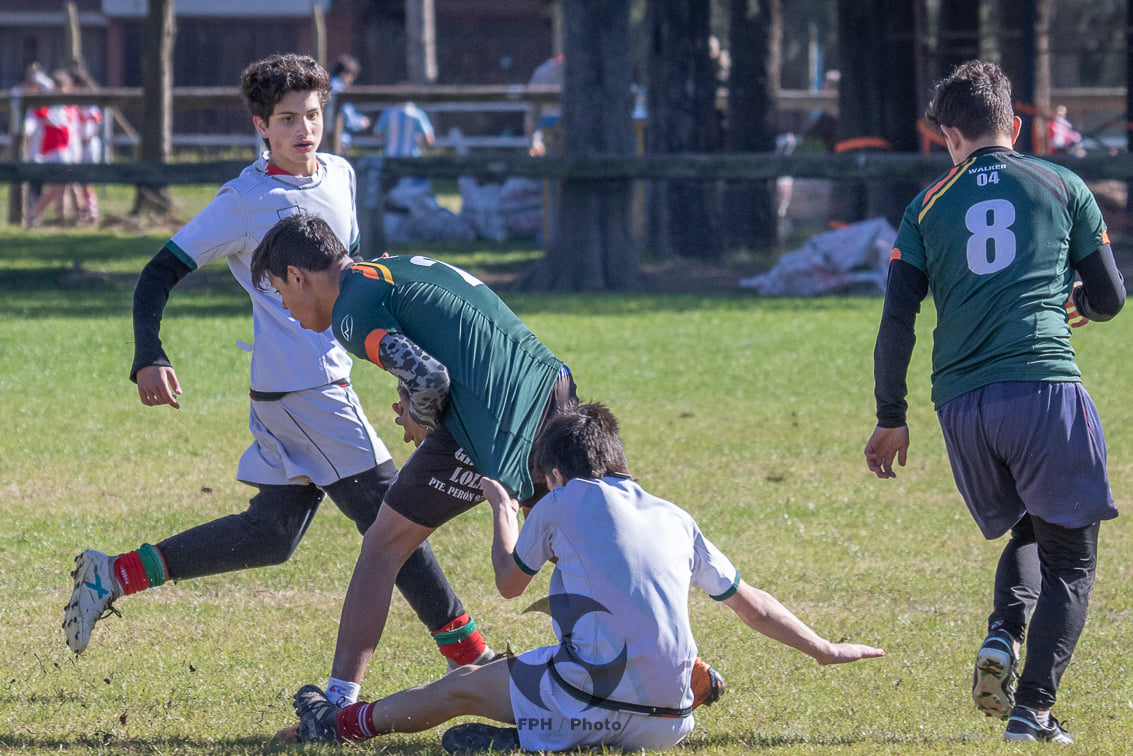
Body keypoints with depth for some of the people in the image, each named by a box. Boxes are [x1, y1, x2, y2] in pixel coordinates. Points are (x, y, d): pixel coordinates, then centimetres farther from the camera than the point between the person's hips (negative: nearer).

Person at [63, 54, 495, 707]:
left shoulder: (340, 175, 11)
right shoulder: (246, 202, -11)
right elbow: (162, 272, -10)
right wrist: (149, 358, -21)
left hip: (327, 377, 9)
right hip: (303, 385, -9)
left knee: (272, 533, 11)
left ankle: (115, 576, 13)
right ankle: (467, 653, -2)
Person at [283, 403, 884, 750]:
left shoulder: (565, 500, 7)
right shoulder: (675, 519, 18)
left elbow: (509, 582, 21)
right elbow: (748, 601, 23)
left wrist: (503, 513, 40)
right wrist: (824, 651, 35)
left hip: (592, 706, -5)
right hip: (669, 724, 5)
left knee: (464, 687, 18)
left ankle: (340, 722, 28)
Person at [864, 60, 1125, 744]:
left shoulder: (930, 205, 13)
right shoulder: (1062, 187, 9)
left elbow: (897, 321, 8)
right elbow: (1109, 298, 13)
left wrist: (891, 420, 15)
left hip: (961, 404, 3)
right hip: (1044, 387, -3)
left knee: (1028, 534, 24)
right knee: (1070, 554, 5)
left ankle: (1002, 635, -4)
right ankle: (1033, 709, -9)